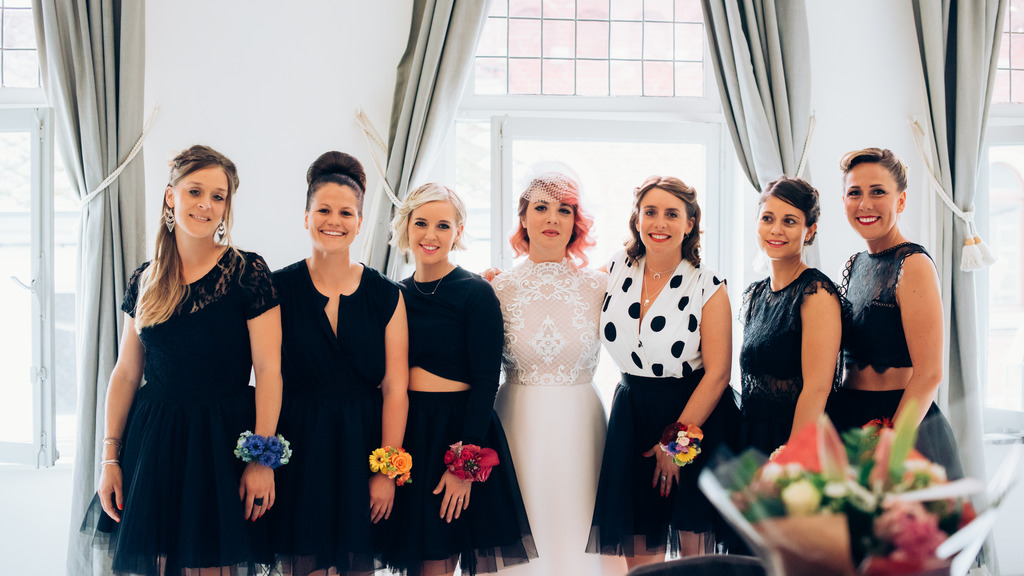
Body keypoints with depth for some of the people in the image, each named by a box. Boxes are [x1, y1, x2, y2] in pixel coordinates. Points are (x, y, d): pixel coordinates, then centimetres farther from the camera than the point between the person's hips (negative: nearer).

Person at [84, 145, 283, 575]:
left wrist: (263, 458, -14)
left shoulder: (247, 272, -7)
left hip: (222, 440, -3)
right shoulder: (145, 281, 6)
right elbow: (126, 373, 9)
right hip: (152, 440, 4)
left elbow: (268, 370, -9)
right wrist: (110, 457, 5)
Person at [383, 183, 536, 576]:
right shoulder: (396, 294, 8)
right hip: (401, 430, 4)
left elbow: (486, 381, -10)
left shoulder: (476, 293, -6)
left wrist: (466, 464, -16)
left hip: (456, 433, -4)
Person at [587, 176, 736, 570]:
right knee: (639, 553, 3)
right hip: (631, 416, 3)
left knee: (694, 548, 1)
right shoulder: (615, 272, 1)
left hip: (696, 415, -3)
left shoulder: (708, 287, -9)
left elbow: (717, 373, -10)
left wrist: (677, 439, -12)